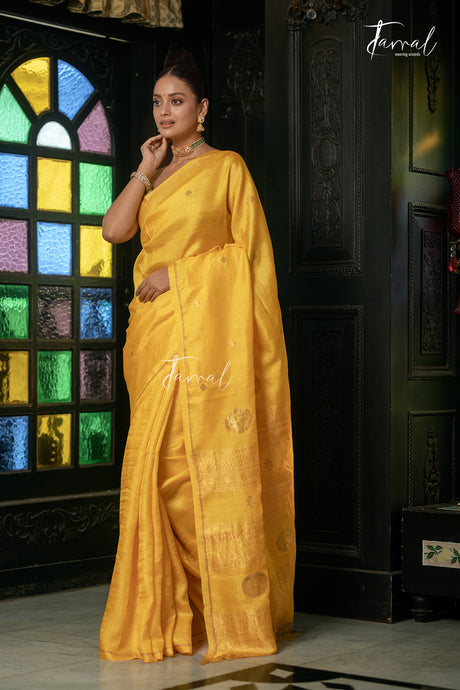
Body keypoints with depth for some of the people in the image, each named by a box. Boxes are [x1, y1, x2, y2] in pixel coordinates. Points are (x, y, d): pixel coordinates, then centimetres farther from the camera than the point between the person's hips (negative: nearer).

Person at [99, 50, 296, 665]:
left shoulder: (226, 167, 4)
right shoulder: (153, 176, 21)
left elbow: (249, 248, -3)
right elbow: (114, 229, 7)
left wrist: (176, 272, -8)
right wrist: (146, 170, 4)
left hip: (206, 324, -6)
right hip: (154, 329, 6)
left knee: (208, 453, -9)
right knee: (159, 461, -1)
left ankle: (229, 610, -4)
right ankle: (167, 608, 3)